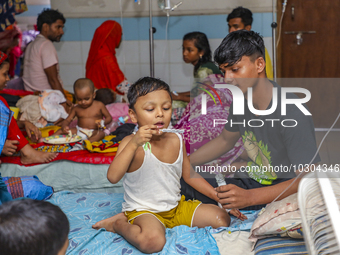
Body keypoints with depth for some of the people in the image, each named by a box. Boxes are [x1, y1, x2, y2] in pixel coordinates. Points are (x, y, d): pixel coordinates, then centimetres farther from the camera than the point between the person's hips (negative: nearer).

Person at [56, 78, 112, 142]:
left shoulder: (99, 105, 0)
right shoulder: (76, 109, 6)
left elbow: (109, 117, 5)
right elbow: (67, 120, 8)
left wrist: (103, 122, -19)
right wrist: (64, 127, -16)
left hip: (94, 132, -3)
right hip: (79, 131, 4)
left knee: (101, 133, -37)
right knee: (61, 131, -12)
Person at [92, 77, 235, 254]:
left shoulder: (176, 140, 1)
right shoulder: (132, 143, -15)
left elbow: (189, 175, 14)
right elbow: (113, 177, -29)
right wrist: (133, 144, -36)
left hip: (176, 206, 8)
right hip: (143, 210, -8)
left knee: (222, 218, -2)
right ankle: (119, 224, 0)